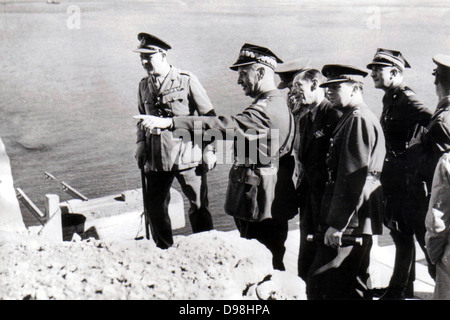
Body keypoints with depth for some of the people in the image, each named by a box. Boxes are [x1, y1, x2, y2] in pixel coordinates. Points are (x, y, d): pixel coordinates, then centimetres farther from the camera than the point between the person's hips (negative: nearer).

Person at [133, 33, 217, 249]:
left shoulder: (186, 81, -6)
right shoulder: (144, 86, 10)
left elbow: (208, 116, -2)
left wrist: (209, 150, -5)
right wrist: (141, 142, 10)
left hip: (186, 155, -5)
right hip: (156, 158, 5)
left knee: (198, 207, 2)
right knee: (155, 209, 11)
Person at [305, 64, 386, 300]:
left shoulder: (359, 120, -14)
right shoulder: (351, 119, 18)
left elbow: (353, 178, -21)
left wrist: (337, 224, -21)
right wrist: (333, 221, 22)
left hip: (350, 223, -11)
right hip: (357, 224, 11)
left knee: (319, 284, -8)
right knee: (353, 287, 18)